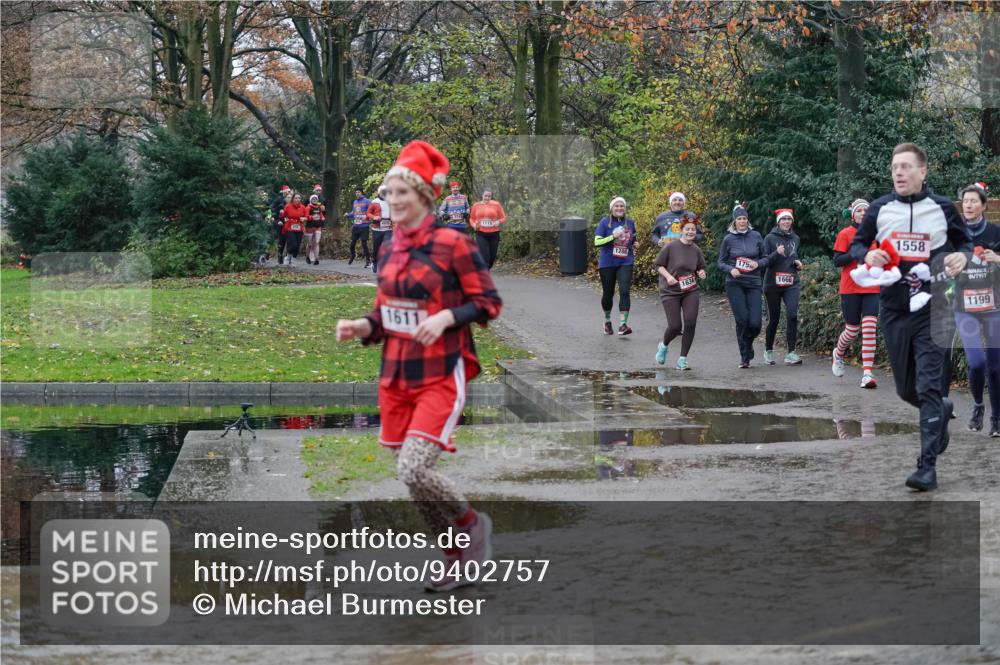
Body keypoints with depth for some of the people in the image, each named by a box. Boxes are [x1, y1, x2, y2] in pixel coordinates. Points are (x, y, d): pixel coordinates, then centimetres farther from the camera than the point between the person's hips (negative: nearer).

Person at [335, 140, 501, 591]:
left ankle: (472, 524, 10)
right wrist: (362, 327, 0)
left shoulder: (452, 244, -10)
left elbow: (488, 301, -8)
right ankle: (457, 560, 25)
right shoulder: (389, 249, 10)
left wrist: (446, 317, -23)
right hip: (396, 376, 7)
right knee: (408, 475, 8)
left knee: (413, 470, -19)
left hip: (440, 377, -7)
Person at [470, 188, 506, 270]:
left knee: (492, 255, 9)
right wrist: (473, 224, -5)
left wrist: (499, 222, -15)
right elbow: (472, 218, 16)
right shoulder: (476, 205, 5)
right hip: (481, 234, -1)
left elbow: (503, 218, 6)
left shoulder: (496, 204, 3)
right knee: (484, 256, -13)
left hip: (494, 234, 1)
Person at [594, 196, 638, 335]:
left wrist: (635, 245, 4)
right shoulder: (605, 222, -4)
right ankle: (607, 321, 33)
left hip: (625, 263, 1)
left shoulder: (630, 222, 7)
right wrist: (613, 236, -22)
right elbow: (597, 242, -12)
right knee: (608, 293, 9)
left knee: (624, 291, -15)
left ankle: (623, 324, -17)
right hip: (607, 263, -1)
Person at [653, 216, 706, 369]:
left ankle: (682, 359, 3)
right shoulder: (670, 247, -9)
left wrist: (701, 273, -6)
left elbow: (700, 268, 17)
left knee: (690, 323, -10)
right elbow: (659, 265, -3)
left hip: (691, 292, 4)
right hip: (670, 292, -4)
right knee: (675, 326, -8)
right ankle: (663, 346, 27)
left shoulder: (696, 251, 4)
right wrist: (668, 276, -18)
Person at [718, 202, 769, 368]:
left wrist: (757, 264, -10)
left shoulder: (756, 236, 4)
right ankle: (744, 357, 5)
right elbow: (721, 262, 7)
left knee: (755, 323, -7)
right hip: (734, 284, -1)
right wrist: (731, 269, -12)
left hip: (753, 284, 1)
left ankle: (747, 343, 27)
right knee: (742, 320, -10)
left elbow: (766, 258, 10)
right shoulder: (728, 239, 2)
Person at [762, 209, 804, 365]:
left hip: (791, 284, 2)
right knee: (774, 318, 5)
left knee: (792, 315, -15)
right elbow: (764, 261, -5)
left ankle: (791, 353, -14)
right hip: (773, 284, -2)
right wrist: (776, 253, -22)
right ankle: (768, 351, 25)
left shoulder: (795, 239, 11)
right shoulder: (770, 238, -2)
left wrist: (797, 263, 4)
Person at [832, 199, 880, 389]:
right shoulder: (845, 234, 0)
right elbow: (837, 261, -5)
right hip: (850, 288, -2)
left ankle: (867, 373, -12)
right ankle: (839, 353, 36)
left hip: (872, 288, 2)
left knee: (870, 328, -11)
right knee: (853, 330, 3)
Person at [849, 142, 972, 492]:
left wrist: (962, 256, -11)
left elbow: (965, 241, 12)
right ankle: (942, 410, 44)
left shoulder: (942, 208, -1)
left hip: (932, 310, -3)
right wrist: (867, 255, -11)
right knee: (906, 390, 11)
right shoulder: (879, 209, 3)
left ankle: (928, 466, -12)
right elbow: (856, 243, 13)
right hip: (893, 310, 3)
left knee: (929, 387, -12)